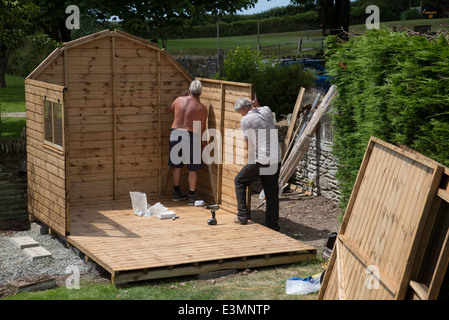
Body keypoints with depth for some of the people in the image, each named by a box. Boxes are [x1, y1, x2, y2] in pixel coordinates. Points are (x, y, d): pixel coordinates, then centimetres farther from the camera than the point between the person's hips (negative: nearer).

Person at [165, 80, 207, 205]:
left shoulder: (179, 100, 2)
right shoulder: (202, 108, -4)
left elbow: (167, 109, 22)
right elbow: (202, 128, 1)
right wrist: (201, 141, 19)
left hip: (175, 133, 4)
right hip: (191, 136, -3)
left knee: (177, 165, 16)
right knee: (193, 168, 6)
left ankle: (177, 193, 24)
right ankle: (192, 196, 6)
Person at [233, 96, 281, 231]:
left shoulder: (245, 120, -8)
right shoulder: (266, 111, 7)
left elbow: (247, 143, 4)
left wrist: (247, 152, 21)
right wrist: (256, 105, 27)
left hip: (260, 161, -5)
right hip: (276, 160, 5)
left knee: (239, 181, 16)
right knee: (272, 193, 12)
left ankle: (243, 216, 13)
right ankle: (273, 226, 13)